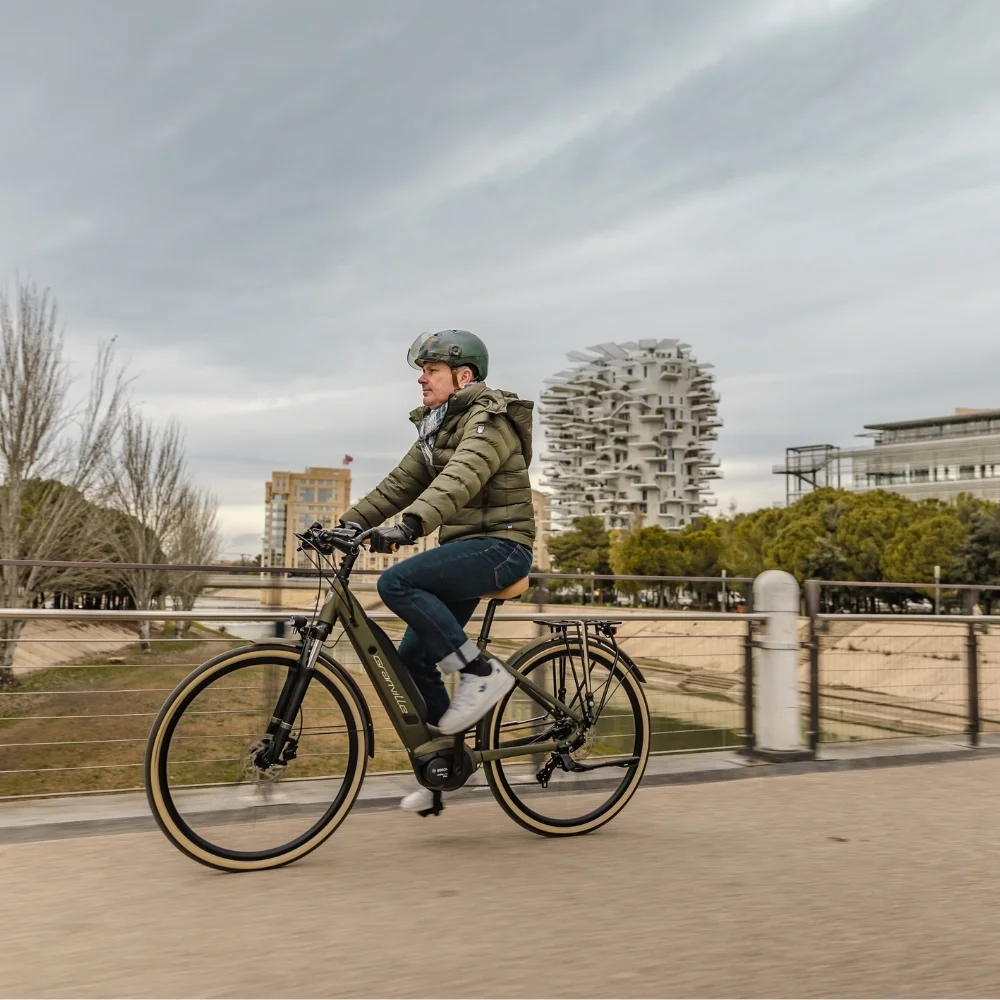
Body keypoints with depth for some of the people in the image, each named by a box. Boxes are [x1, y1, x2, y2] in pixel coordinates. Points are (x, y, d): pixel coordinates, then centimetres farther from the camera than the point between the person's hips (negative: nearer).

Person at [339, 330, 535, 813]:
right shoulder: (437, 426, 17)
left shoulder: (489, 421, -12)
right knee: (412, 658, 4)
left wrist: (408, 525, -44)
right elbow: (400, 483, 13)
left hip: (499, 546, -9)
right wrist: (344, 525, 3)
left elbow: (458, 480, -30)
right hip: (464, 549, 9)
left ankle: (481, 672, -16)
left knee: (396, 582, -28)